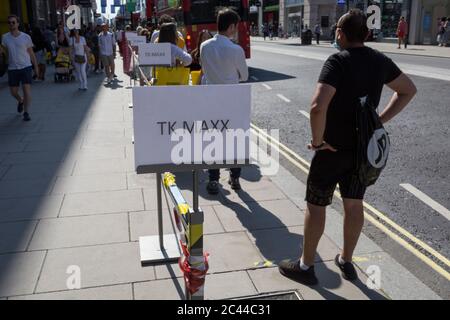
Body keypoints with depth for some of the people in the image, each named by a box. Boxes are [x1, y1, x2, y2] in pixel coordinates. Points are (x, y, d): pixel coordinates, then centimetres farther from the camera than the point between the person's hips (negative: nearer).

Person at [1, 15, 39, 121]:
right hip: (12, 68, 2)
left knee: (27, 89, -10)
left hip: (26, 67, -2)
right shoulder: (5, 37, 2)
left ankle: (26, 113, 0)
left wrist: (36, 67, 8)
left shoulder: (26, 37, -1)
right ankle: (20, 101, 42)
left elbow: (31, 53, 6)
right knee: (13, 92, 8)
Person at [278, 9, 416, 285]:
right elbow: (408, 90, 16)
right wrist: (381, 120, 10)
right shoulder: (380, 61, 2)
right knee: (354, 204, 17)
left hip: (333, 147, -6)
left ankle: (306, 266, 19)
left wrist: (317, 140, -18)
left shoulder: (338, 61, -19)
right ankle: (346, 261, 32)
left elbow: (318, 107, -33)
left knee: (315, 205, 8)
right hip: (364, 147, 6)